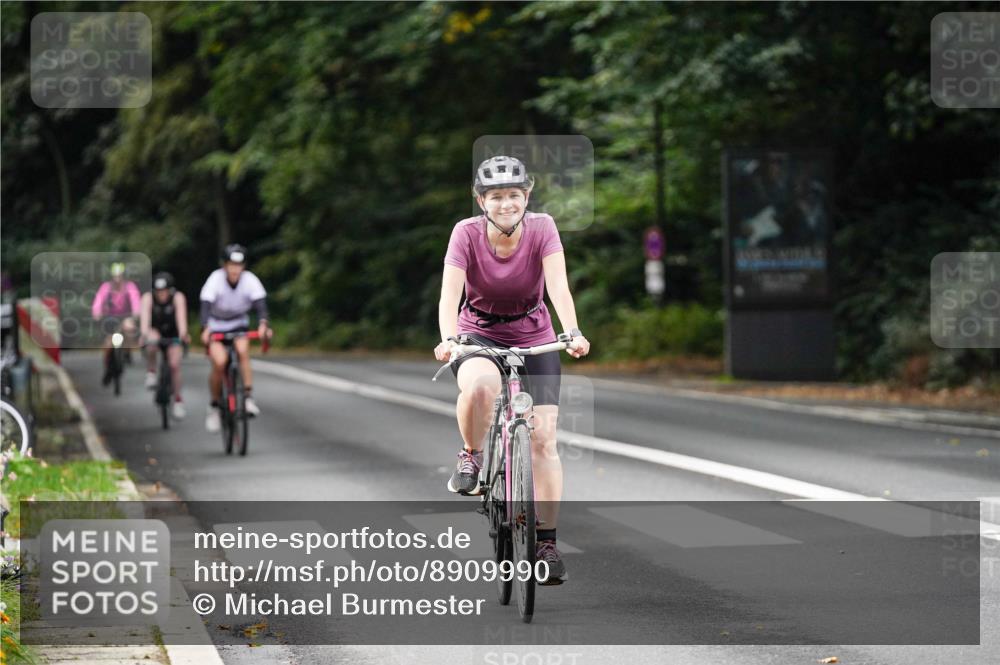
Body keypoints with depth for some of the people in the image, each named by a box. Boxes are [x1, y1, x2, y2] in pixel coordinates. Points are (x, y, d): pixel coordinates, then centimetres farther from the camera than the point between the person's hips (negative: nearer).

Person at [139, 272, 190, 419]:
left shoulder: (178, 298, -27)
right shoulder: (148, 298, -27)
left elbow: (181, 316, -43)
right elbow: (144, 317, -41)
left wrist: (183, 334, -62)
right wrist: (145, 333, -62)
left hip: (172, 334, 0)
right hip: (155, 331, 0)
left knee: (174, 364, -11)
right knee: (152, 344, -35)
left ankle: (178, 400, 6)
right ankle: (151, 373, -13)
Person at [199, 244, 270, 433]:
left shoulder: (250, 280, -19)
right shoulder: (216, 279, -24)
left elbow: (260, 303, -31)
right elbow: (205, 305, -34)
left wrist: (263, 324, -51)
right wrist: (205, 329, -52)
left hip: (239, 324, 2)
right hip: (216, 325, -2)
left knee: (243, 351, -28)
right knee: (219, 363, -20)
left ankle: (248, 397, -21)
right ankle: (214, 406, -1)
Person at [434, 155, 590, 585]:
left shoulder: (542, 228, -16)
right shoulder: (467, 233, -17)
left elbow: (558, 284, -28)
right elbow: (450, 292, -28)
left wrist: (573, 332, -45)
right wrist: (448, 339, -46)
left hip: (534, 338, 1)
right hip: (479, 334, -1)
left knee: (543, 438, -8)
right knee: (479, 387, -37)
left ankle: (547, 542, 0)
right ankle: (471, 457, -8)